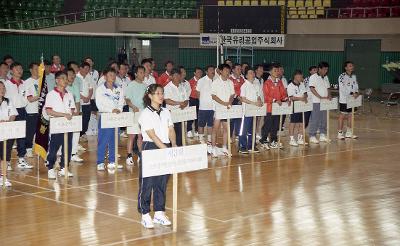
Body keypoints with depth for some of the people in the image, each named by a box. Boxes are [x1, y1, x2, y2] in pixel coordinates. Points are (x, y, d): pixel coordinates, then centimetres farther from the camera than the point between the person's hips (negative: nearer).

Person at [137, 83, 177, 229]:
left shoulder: (166, 112, 11)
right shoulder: (146, 114, -9)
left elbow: (171, 131, 8)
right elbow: (152, 135, -16)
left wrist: (174, 145, -11)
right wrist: (166, 149, -23)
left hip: (166, 148, 6)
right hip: (150, 148, -6)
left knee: (162, 182, 10)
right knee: (147, 183, -1)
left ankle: (159, 213, 20)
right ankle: (145, 215, 8)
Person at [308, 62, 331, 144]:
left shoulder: (326, 78, 15)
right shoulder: (313, 77, -8)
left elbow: (328, 88, 19)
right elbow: (312, 88, -16)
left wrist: (329, 96, -1)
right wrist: (320, 97, -23)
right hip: (316, 102, -7)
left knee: (323, 119, 10)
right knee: (315, 119, -4)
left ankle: (322, 135, 18)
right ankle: (312, 136, 1)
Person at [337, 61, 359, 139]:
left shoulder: (354, 76, 11)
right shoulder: (342, 77, -12)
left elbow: (356, 86, 13)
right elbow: (343, 89, -19)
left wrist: (356, 93, -6)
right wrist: (351, 93, -23)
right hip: (344, 100, -7)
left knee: (350, 115, 10)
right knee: (342, 116, -2)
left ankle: (349, 132, 19)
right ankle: (340, 133, 2)